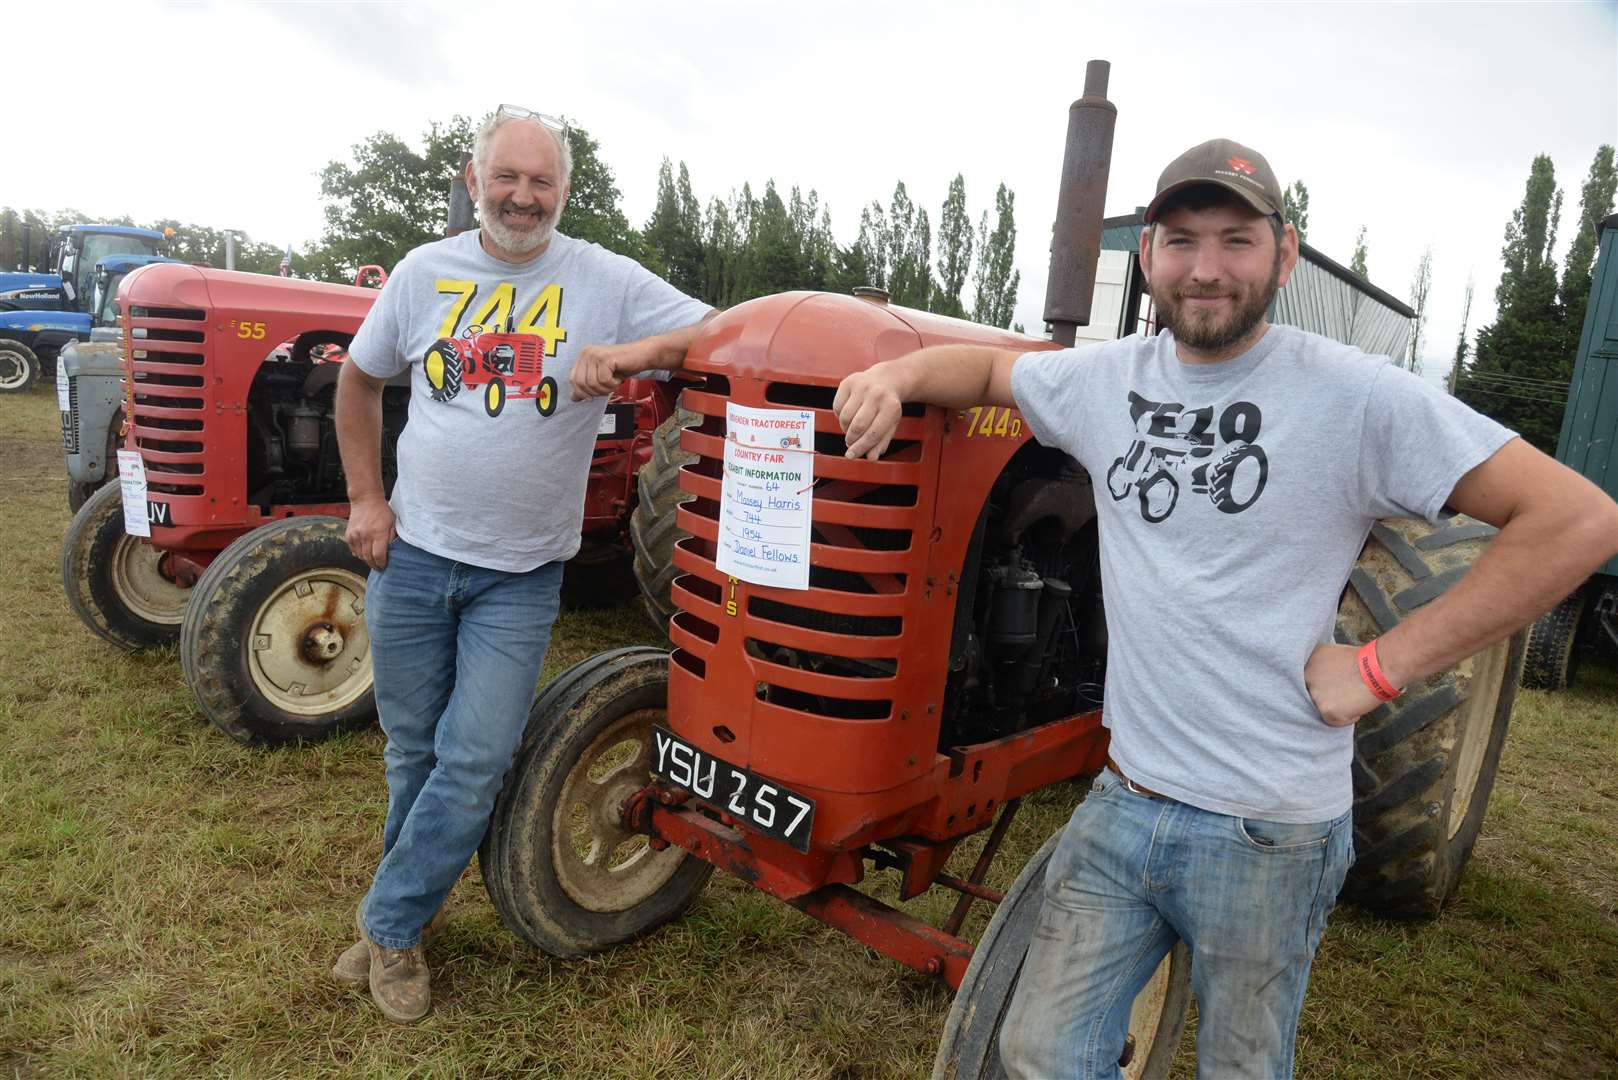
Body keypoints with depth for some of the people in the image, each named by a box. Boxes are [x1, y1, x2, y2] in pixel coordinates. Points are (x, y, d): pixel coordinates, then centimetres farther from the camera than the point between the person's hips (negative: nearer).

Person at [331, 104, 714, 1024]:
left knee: (473, 764, -4)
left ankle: (391, 927, 19)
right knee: (413, 752, 15)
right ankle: (407, 902, 37)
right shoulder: (425, 272, 4)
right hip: (412, 556, 3)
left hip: (520, 577, -2)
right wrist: (365, 497, 7)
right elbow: (361, 379, 16)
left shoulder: (606, 281, -6)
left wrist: (637, 350, -30)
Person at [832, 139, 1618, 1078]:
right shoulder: (1106, 382, 2)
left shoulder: (1354, 396, -13)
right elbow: (988, 368, 19)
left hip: (1268, 834, -3)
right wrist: (897, 375, -3)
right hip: (1124, 802, 4)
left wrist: (1382, 668, -16)